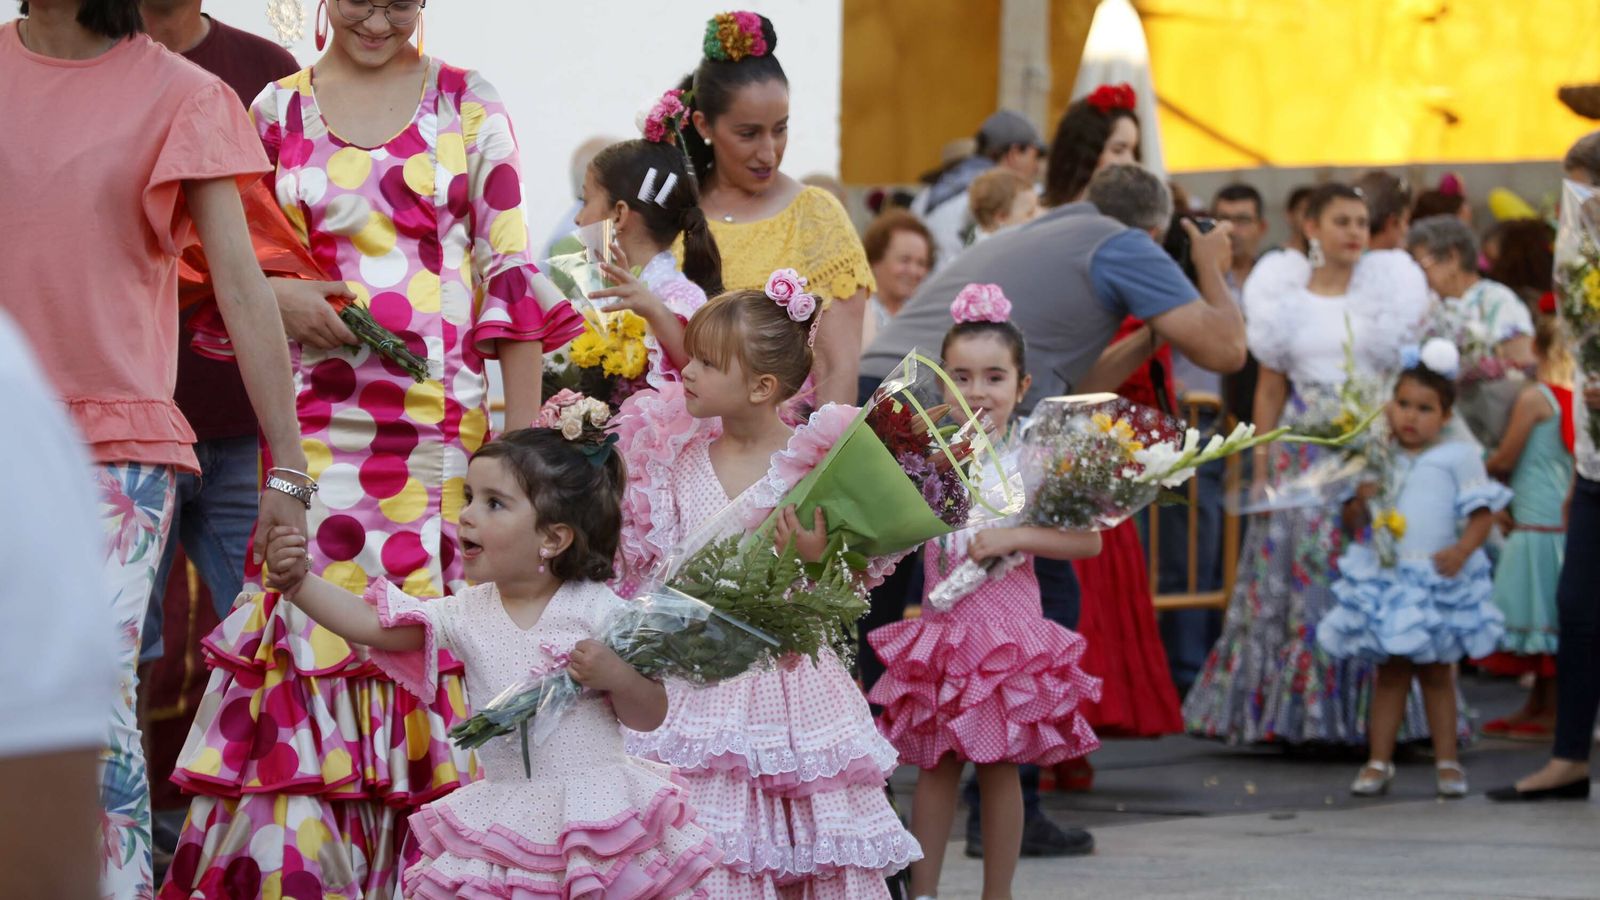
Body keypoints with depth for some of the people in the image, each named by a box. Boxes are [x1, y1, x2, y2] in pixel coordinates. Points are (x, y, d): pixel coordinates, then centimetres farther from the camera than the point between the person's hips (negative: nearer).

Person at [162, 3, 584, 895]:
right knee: (311, 635, -6)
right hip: (313, 427, 1)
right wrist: (277, 296, -7)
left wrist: (522, 446, -1)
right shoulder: (277, 111, 10)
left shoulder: (469, 105, 6)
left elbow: (511, 280, 4)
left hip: (445, 422, -1)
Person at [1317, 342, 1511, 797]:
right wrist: (1361, 499, -8)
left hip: (1438, 583, -3)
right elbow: (1352, 521, 12)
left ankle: (1447, 761, 15)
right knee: (1391, 671, 7)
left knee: (1436, 672, 6)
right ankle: (1378, 761, 10)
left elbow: (1482, 511, -6)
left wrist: (1463, 549, -21)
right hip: (1387, 582, 3)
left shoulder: (1458, 458, -4)